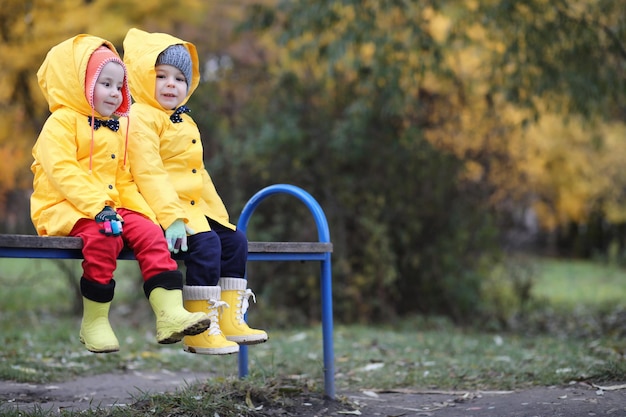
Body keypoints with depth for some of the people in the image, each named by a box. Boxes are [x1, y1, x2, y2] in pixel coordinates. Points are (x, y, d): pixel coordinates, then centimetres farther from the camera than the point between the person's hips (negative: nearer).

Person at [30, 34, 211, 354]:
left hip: (109, 207, 8)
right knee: (102, 236, -34)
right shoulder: (61, 123, -4)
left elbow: (124, 180, 22)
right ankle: (94, 322, -21)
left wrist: (144, 212, 4)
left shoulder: (115, 131, 23)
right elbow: (63, 172, -18)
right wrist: (97, 207, -29)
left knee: (148, 232, -15)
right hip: (63, 208, -8)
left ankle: (171, 314, -22)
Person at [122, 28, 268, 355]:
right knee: (205, 243, -25)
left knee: (234, 239, 3)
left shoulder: (184, 122, 22)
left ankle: (229, 320, 5)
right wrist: (171, 218, -29)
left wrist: (218, 214, 19)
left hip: (194, 207, 10)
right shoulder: (141, 119, -10)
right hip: (162, 208, -10)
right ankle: (199, 331, -23)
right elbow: (148, 173, -20)